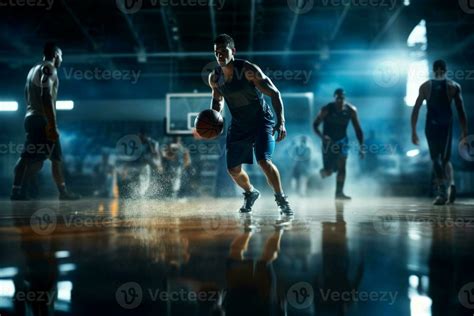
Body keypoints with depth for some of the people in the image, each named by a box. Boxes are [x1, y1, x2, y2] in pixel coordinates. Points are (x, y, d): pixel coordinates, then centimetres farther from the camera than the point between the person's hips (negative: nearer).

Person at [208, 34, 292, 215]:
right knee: (233, 170, 8)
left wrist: (281, 122, -27)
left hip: (261, 121, -5)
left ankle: (281, 200, -8)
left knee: (264, 161, -24)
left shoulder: (248, 70, -20)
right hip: (238, 125, 6)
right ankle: (250, 193, 38)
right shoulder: (214, 78, -4)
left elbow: (275, 94, -17)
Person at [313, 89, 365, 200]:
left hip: (342, 140, 2)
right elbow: (315, 125, -11)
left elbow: (358, 129, -3)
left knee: (342, 166, -18)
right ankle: (324, 171, 39)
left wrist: (361, 146, -9)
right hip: (328, 141, -2)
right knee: (329, 171, 0)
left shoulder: (351, 110, -8)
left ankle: (339, 193, -14)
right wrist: (322, 136, -31)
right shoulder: (326, 110, -15)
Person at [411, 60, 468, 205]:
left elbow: (416, 110, 4)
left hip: (431, 125, -1)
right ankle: (451, 183, -9)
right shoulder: (454, 86, 4)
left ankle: (442, 190, -14)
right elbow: (461, 111, 0)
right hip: (447, 124, 1)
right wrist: (464, 131, 4)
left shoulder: (425, 86, 6)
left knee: (436, 158, 2)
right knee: (446, 158, 15)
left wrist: (413, 131, 8)